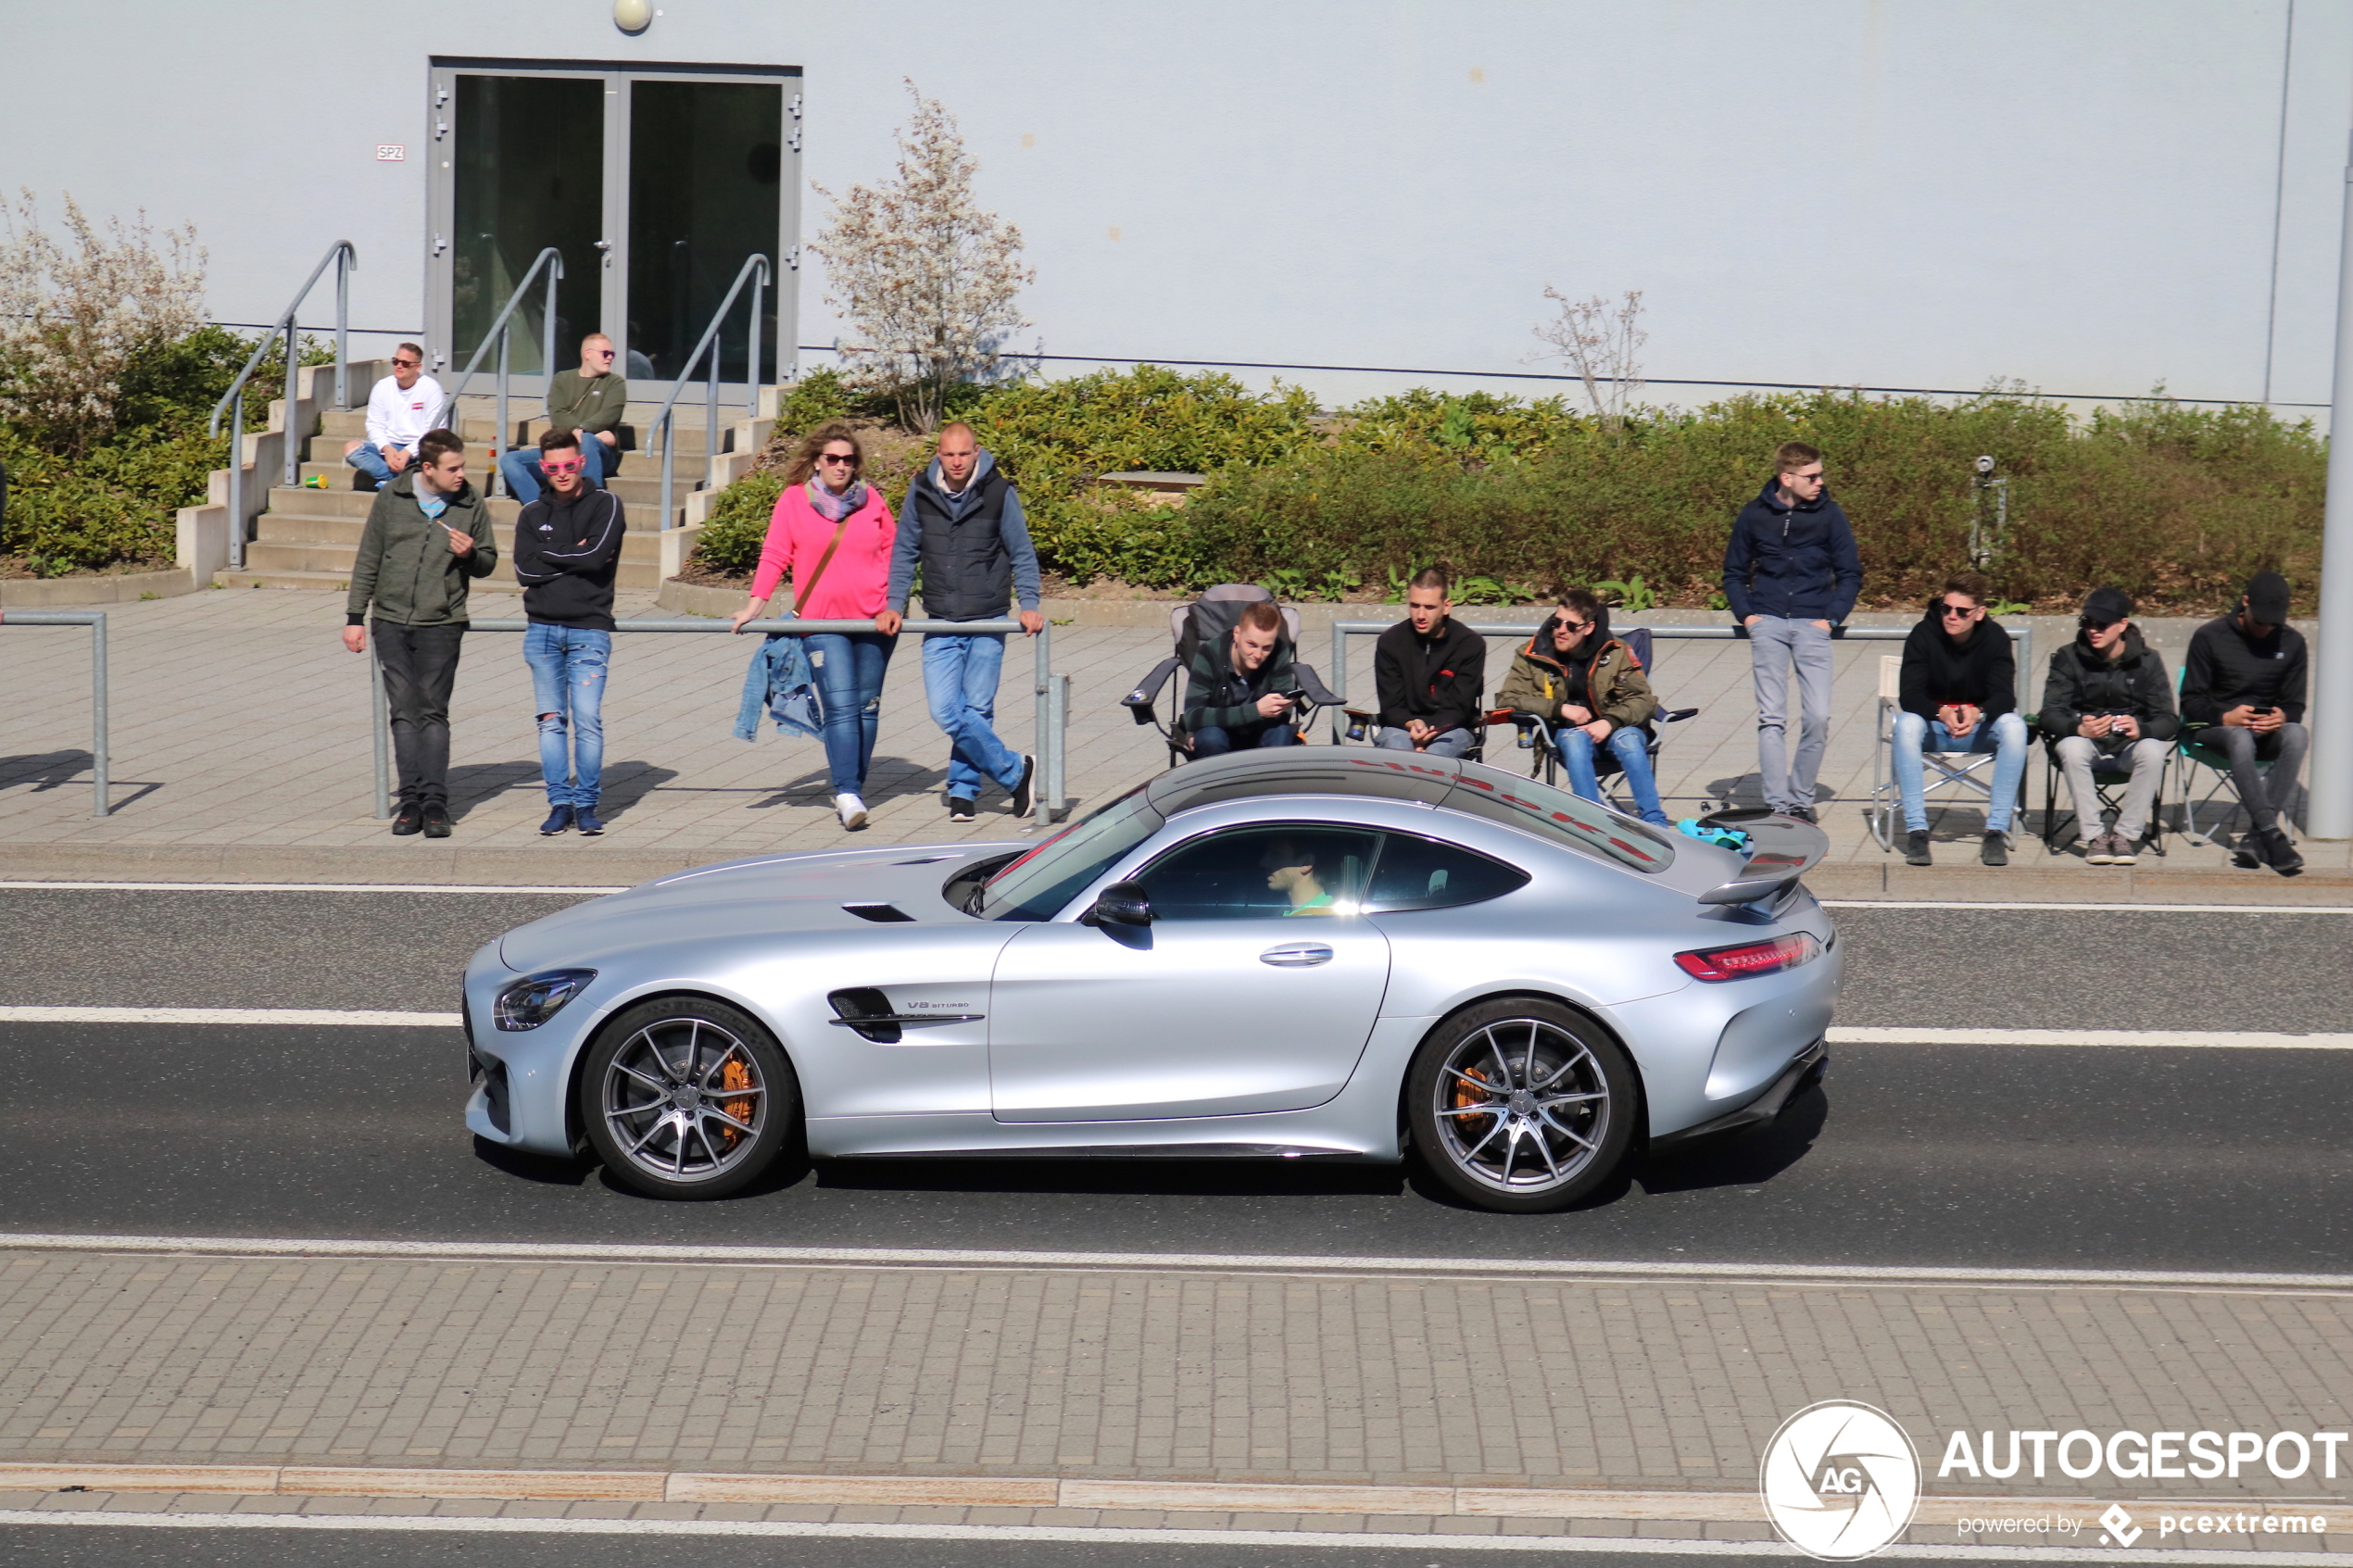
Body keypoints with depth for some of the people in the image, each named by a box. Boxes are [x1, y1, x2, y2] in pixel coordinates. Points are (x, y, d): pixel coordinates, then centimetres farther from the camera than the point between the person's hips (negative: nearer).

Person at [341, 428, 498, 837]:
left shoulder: (471, 504, 2)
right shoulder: (391, 498, 2)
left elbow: (488, 563, 11)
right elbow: (368, 559, 9)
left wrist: (470, 554, -12)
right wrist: (355, 616, 7)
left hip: (441, 625, -1)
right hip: (391, 622, 1)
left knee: (433, 712, -4)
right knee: (404, 712, 3)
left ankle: (435, 802, -2)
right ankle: (411, 799, 6)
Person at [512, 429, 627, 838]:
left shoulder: (605, 505, 4)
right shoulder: (531, 515, 14)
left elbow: (596, 556, -12)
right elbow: (525, 570, -1)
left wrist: (549, 555, -2)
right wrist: (574, 557, -6)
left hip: (589, 629, -3)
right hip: (542, 630, 3)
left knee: (587, 720, -9)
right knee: (551, 719, 2)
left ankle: (586, 804, -1)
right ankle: (560, 802, 6)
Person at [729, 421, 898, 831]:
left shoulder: (871, 500, 8)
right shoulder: (793, 500, 3)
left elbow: (892, 552, 14)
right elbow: (775, 556, 3)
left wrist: (893, 605, 5)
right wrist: (754, 605, -3)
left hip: (875, 621, 3)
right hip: (822, 622, -3)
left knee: (867, 705, 9)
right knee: (840, 707, -14)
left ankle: (855, 788, 20)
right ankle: (847, 795, -21)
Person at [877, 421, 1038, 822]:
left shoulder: (999, 493, -5)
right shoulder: (921, 493, 2)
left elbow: (1022, 553, 3)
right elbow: (904, 553, 12)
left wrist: (1029, 604, -8)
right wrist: (894, 604, 3)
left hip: (988, 623, -2)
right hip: (940, 624, 2)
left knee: (976, 711, 1)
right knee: (944, 710, -8)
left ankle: (963, 790, 17)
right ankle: (1016, 770, 5)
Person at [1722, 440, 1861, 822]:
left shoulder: (1828, 514, 1)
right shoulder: (1754, 514, 4)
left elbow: (1850, 574, 8)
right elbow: (1734, 572, 14)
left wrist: (1831, 617, -4)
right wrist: (1746, 614, 0)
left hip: (1812, 624, 0)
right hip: (1768, 624, 0)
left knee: (1818, 717, -7)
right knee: (1771, 718, -4)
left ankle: (1801, 799, 8)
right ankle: (1778, 805, -3)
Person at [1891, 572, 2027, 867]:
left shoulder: (1995, 638, -9)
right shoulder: (1924, 635, -11)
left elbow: (2005, 696, -18)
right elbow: (1909, 694, -19)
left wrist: (1978, 713, -41)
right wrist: (1942, 713, -40)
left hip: (1980, 729, 1)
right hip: (1932, 727, -1)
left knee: (2014, 726, -30)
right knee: (1906, 724, -34)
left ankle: (1996, 831, -28)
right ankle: (1916, 830, -34)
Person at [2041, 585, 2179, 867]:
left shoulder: (2148, 660, -3)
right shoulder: (2068, 658, -3)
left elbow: (2169, 719, -8)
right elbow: (2050, 713, -11)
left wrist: (2141, 729, -33)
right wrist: (2078, 727, -34)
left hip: (2130, 744, 0)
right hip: (2084, 738, 0)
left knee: (2153, 751, -33)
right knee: (2072, 749, -34)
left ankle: (2126, 834, -22)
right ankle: (2092, 835, -26)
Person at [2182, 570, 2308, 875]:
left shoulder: (2292, 642, 8)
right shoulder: (2210, 637, -1)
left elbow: (2295, 704, 10)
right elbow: (2191, 701, -1)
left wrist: (2283, 717, -16)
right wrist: (2226, 717, -21)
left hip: (2269, 729, 3)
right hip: (2215, 729, -3)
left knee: (2297, 735, -33)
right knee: (2241, 738, -39)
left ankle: (2257, 838, -40)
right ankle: (2273, 836, -48)